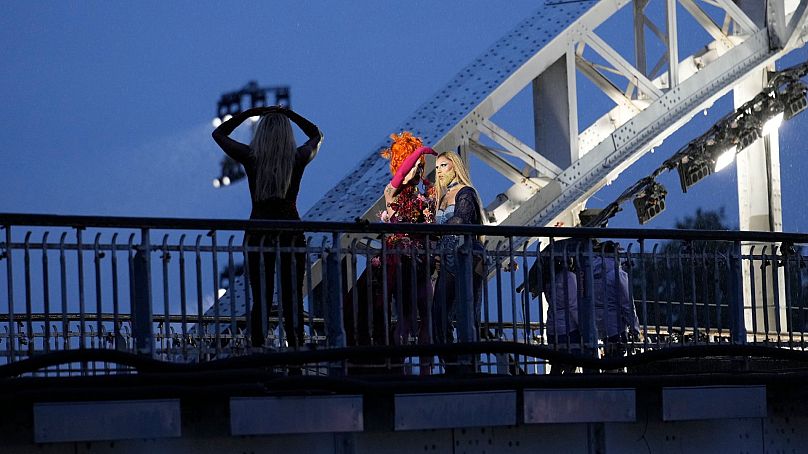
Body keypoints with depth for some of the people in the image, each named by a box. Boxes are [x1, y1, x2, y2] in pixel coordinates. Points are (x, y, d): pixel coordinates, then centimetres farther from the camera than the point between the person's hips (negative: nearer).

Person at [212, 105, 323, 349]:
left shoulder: (250, 157, -6)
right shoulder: (299, 158, -3)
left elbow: (218, 133, 11)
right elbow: (316, 135, 20)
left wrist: (250, 112, 12)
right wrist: (288, 113, 17)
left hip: (259, 234, 0)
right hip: (291, 233, 0)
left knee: (261, 300, 0)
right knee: (293, 299, 4)